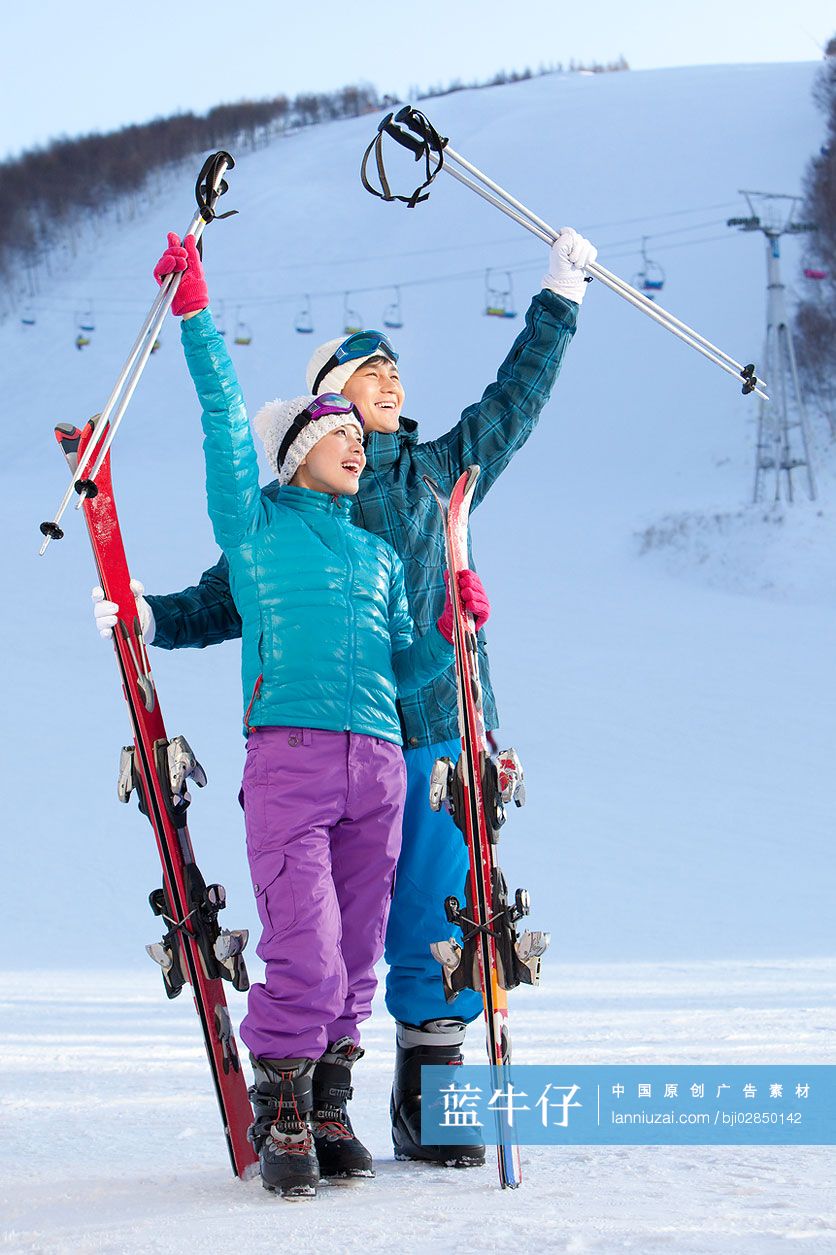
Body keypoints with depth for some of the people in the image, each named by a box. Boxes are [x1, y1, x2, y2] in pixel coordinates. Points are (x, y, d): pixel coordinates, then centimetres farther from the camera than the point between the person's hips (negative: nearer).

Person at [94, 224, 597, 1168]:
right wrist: (152, 618, -4)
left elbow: (515, 400, 23)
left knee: (437, 923, -1)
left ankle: (428, 1112, 9)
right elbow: (226, 601, 12)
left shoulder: (438, 472, 16)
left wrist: (558, 299, 24)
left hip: (439, 733, 2)